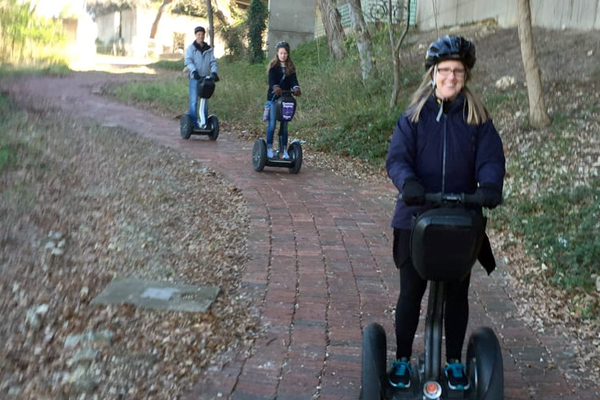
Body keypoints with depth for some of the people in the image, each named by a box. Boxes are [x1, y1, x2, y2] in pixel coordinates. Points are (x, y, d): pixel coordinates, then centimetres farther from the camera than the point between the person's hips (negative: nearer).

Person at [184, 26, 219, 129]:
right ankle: (193, 122, -6)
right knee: (194, 101, -8)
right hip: (195, 78, -3)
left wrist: (214, 72, -10)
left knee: (205, 101, 5)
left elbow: (213, 62, 9)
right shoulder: (191, 48, 4)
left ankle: (204, 122, 10)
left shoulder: (209, 49, 13)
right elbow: (188, 61, -7)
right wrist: (194, 71, -24)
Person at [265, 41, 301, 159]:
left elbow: (293, 80, -6)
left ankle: (284, 150, 9)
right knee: (272, 124, -6)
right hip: (273, 97, -3)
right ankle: (269, 148, 1)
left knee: (284, 125, 5)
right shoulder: (273, 66, 0)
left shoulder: (290, 68, 9)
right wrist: (275, 87, -39)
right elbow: (271, 79, -17)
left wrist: (296, 88, -29)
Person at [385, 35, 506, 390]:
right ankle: (403, 359, 24)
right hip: (417, 218, -1)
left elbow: (491, 158, -9)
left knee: (457, 293, 13)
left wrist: (490, 185, -31)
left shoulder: (478, 120, 2)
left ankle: (454, 361, 30)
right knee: (411, 292, 7)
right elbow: (397, 157, -11)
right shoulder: (414, 117, -1)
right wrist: (408, 182, -33)